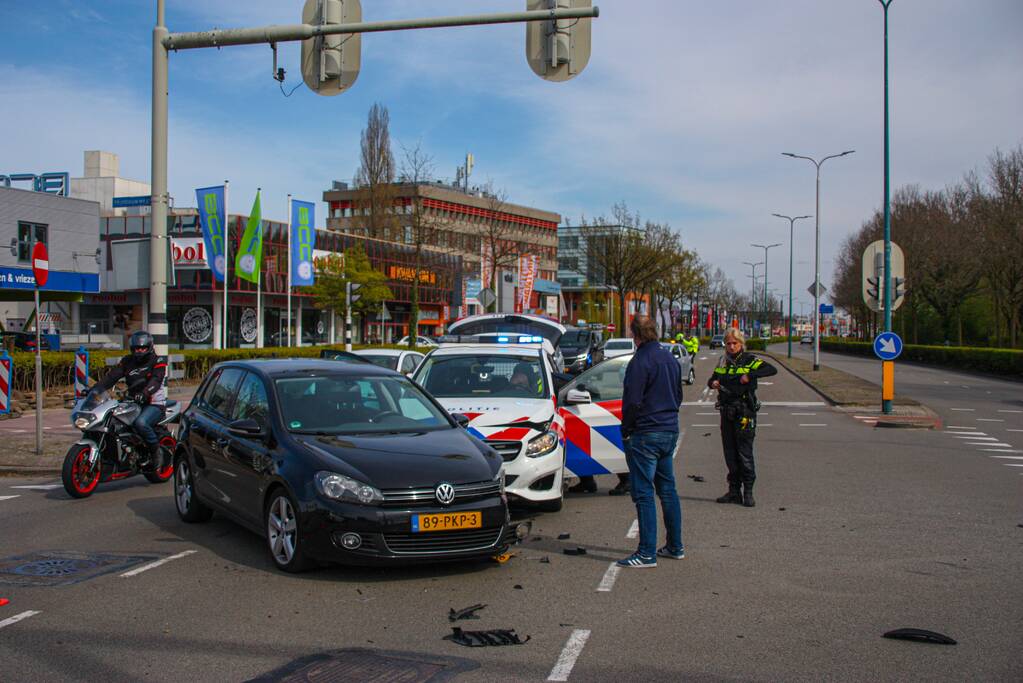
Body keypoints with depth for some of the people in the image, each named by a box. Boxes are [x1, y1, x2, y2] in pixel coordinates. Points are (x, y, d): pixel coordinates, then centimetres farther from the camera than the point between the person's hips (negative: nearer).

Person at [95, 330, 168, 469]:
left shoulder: (158, 361, -3)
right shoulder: (127, 361, 15)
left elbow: (156, 380, -21)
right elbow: (112, 376, 4)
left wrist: (144, 394, -40)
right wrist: (95, 389, -12)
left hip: (154, 404, -7)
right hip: (133, 403, 7)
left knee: (140, 423, -34)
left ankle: (156, 451, -14)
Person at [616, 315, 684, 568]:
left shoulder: (640, 361, -16)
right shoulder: (670, 359, 11)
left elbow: (632, 402, -18)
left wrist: (625, 431, -6)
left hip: (646, 435, -9)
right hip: (670, 432, 9)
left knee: (644, 493, -5)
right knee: (668, 489, 16)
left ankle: (647, 553, -4)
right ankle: (675, 546, 22)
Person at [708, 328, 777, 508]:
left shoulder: (749, 360, -4)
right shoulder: (723, 361, 12)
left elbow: (772, 370, -17)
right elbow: (711, 380, 21)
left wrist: (750, 375, -26)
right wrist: (713, 383, -2)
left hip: (744, 413, -6)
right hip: (726, 413, 6)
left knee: (745, 453, -5)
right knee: (730, 453, 8)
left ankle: (748, 492, 3)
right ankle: (734, 491, 16)